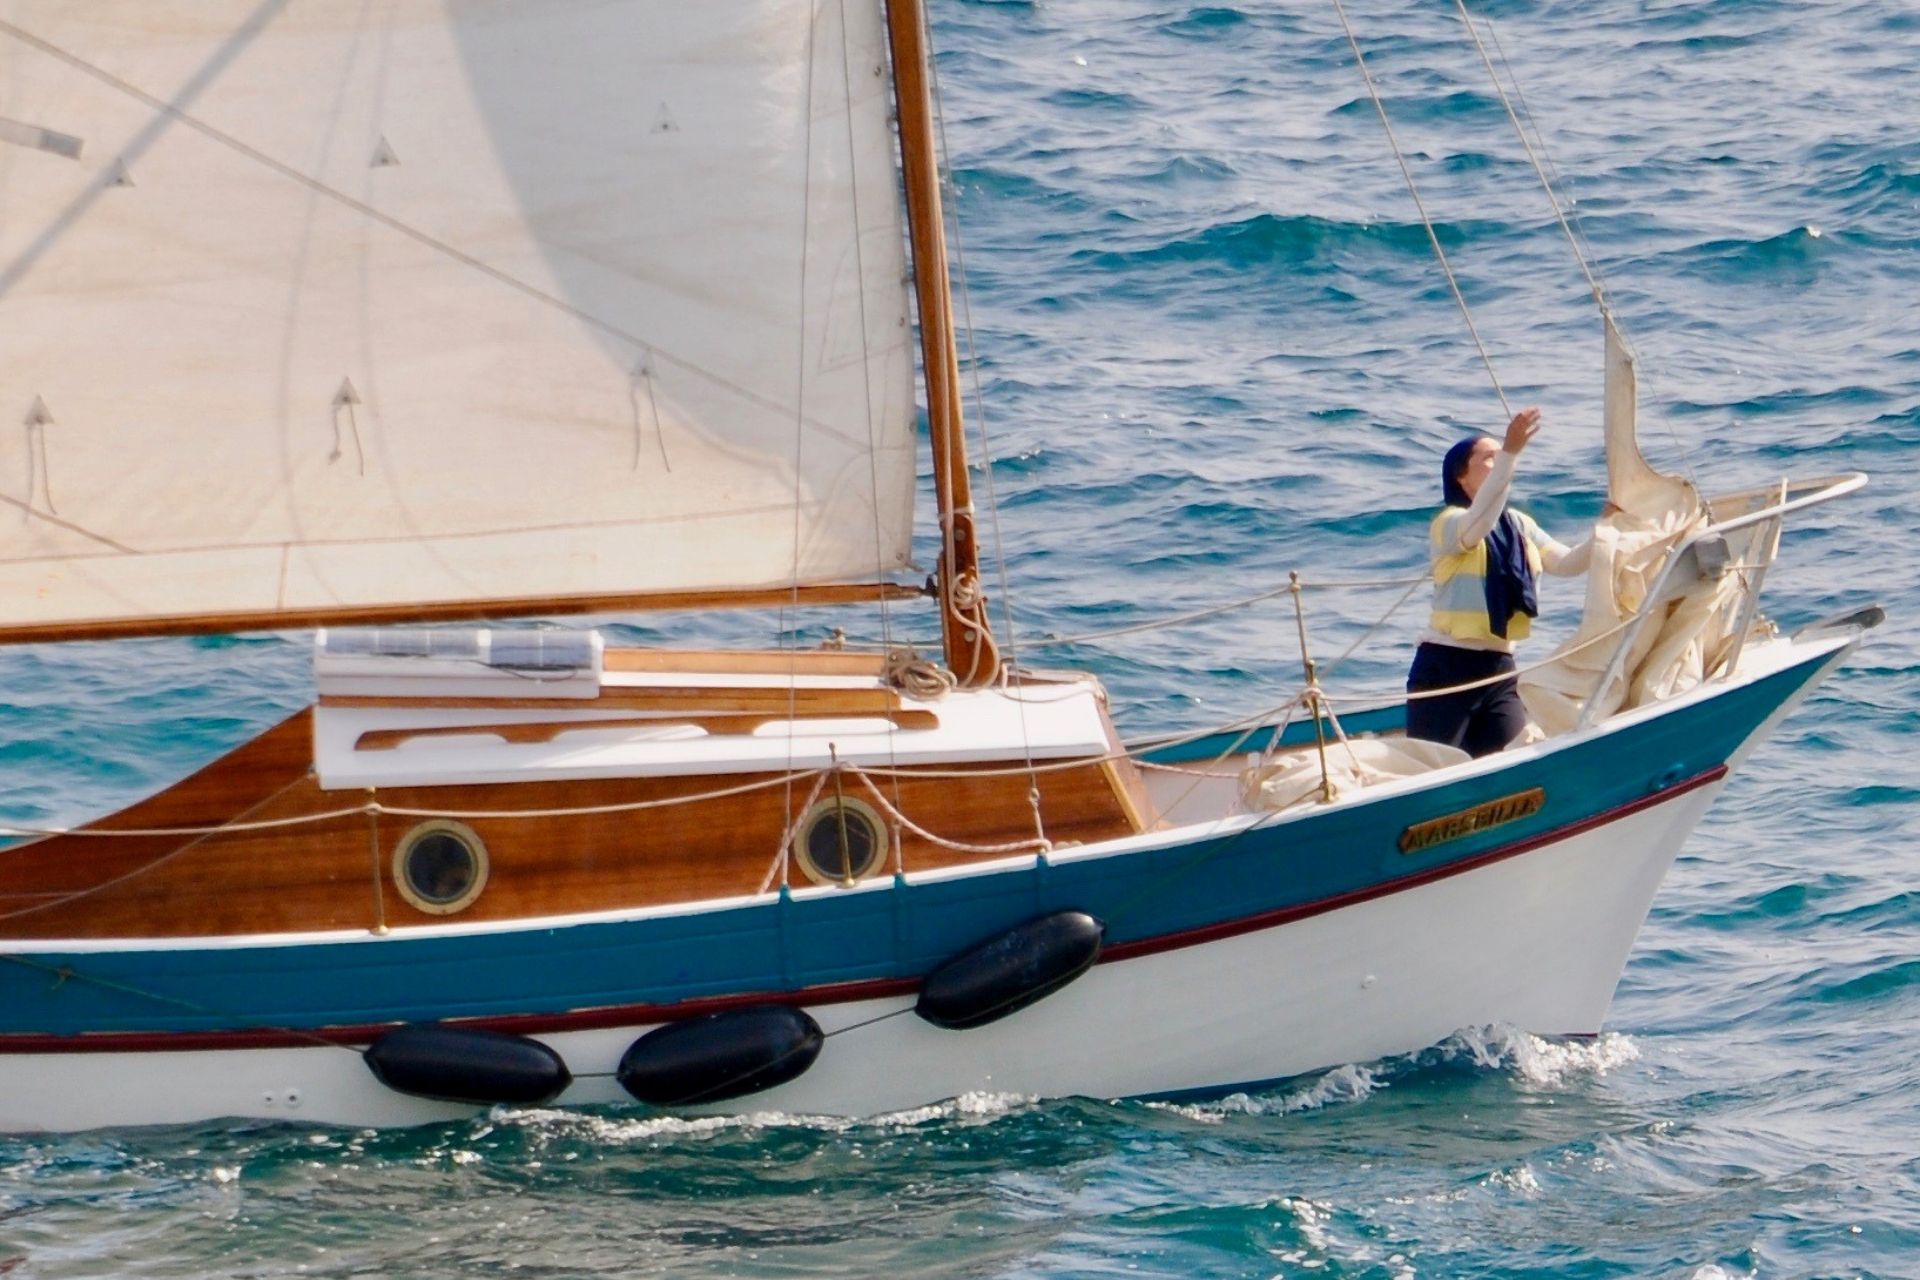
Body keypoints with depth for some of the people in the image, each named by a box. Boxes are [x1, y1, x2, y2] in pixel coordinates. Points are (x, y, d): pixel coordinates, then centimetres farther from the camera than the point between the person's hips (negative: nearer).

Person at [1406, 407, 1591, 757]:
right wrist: (1510, 452, -41)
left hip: (1499, 667, 6)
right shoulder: (1449, 522, -10)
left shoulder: (1520, 526, 12)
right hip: (1446, 666, -6)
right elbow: (1478, 525, -32)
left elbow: (1567, 563, 7)